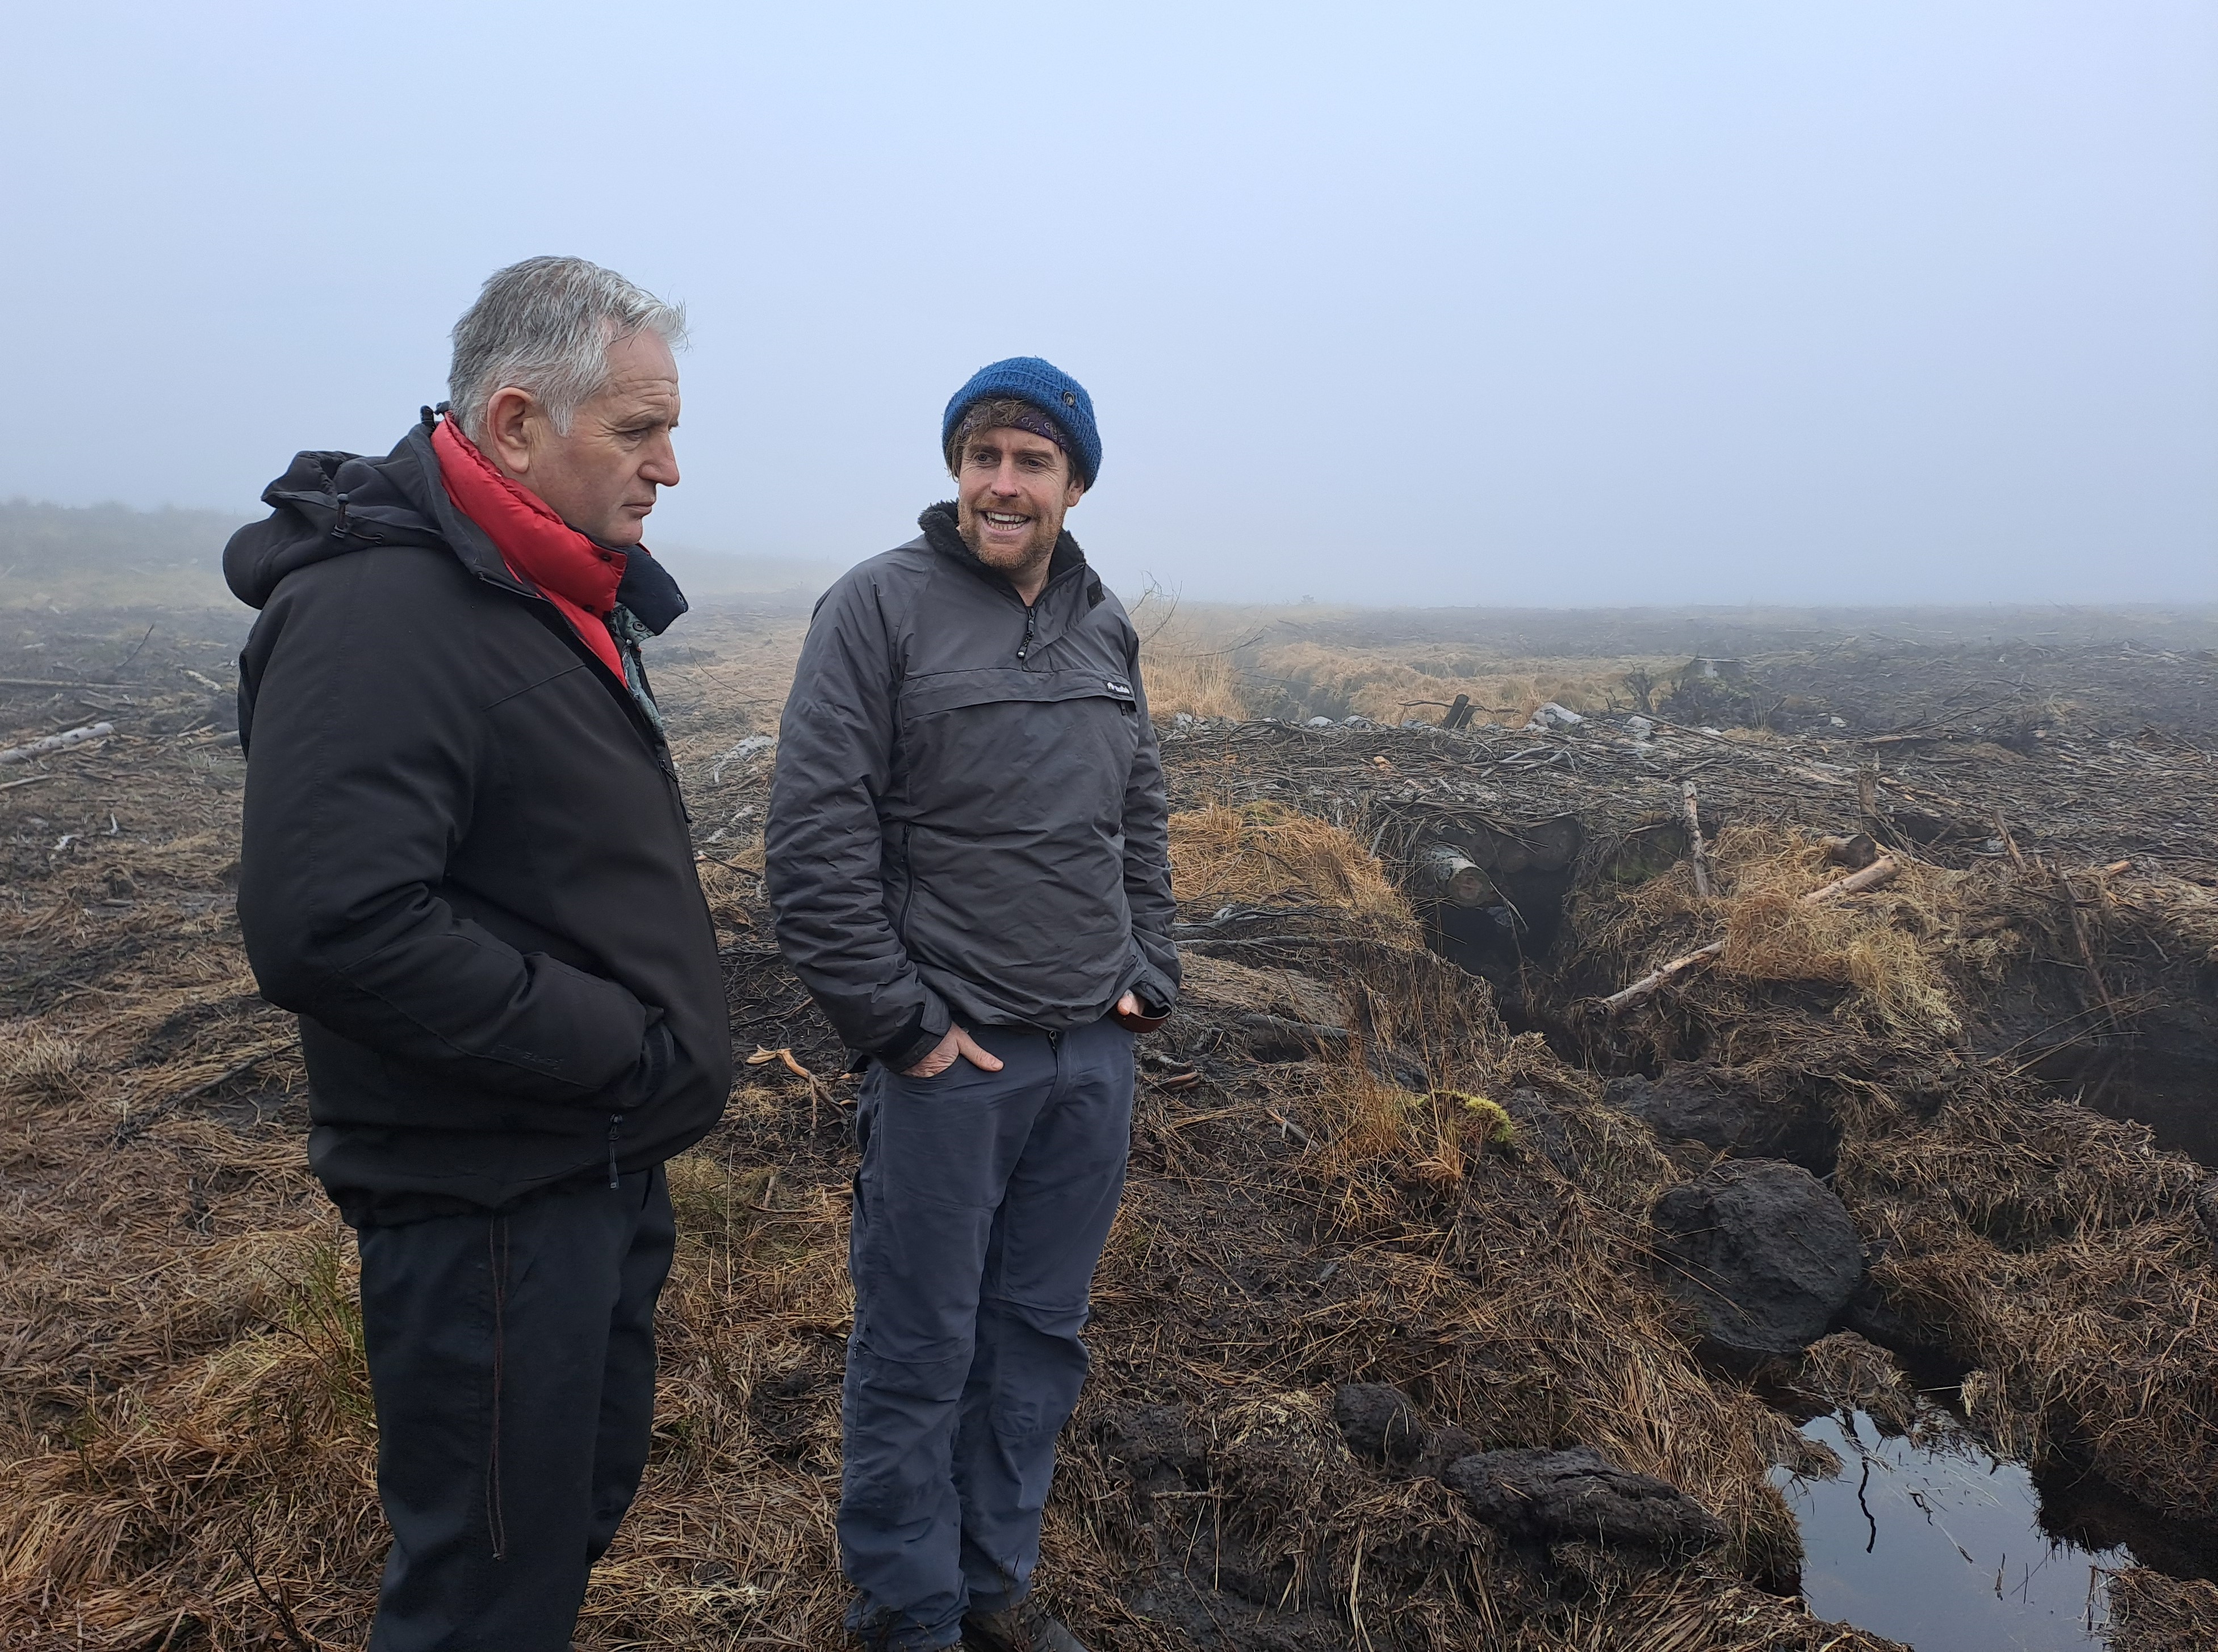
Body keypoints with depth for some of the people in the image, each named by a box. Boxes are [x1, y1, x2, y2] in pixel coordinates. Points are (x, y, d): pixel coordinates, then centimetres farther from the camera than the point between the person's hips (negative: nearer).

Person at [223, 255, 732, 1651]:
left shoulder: (565, 595, 10)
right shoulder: (380, 611, -21)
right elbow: (329, 928, -31)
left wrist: (667, 1037, 7)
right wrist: (618, 1043, -23)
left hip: (606, 1162, 9)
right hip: (487, 1200, -9)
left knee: (587, 1507, 24)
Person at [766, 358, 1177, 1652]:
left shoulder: (1108, 630, 10)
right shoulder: (881, 608, -9)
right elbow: (815, 841, -13)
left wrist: (1152, 976, 9)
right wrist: (898, 1023, -13)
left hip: (1096, 1058, 6)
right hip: (950, 1059, -5)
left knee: (1041, 1341, 16)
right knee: (920, 1354, 7)